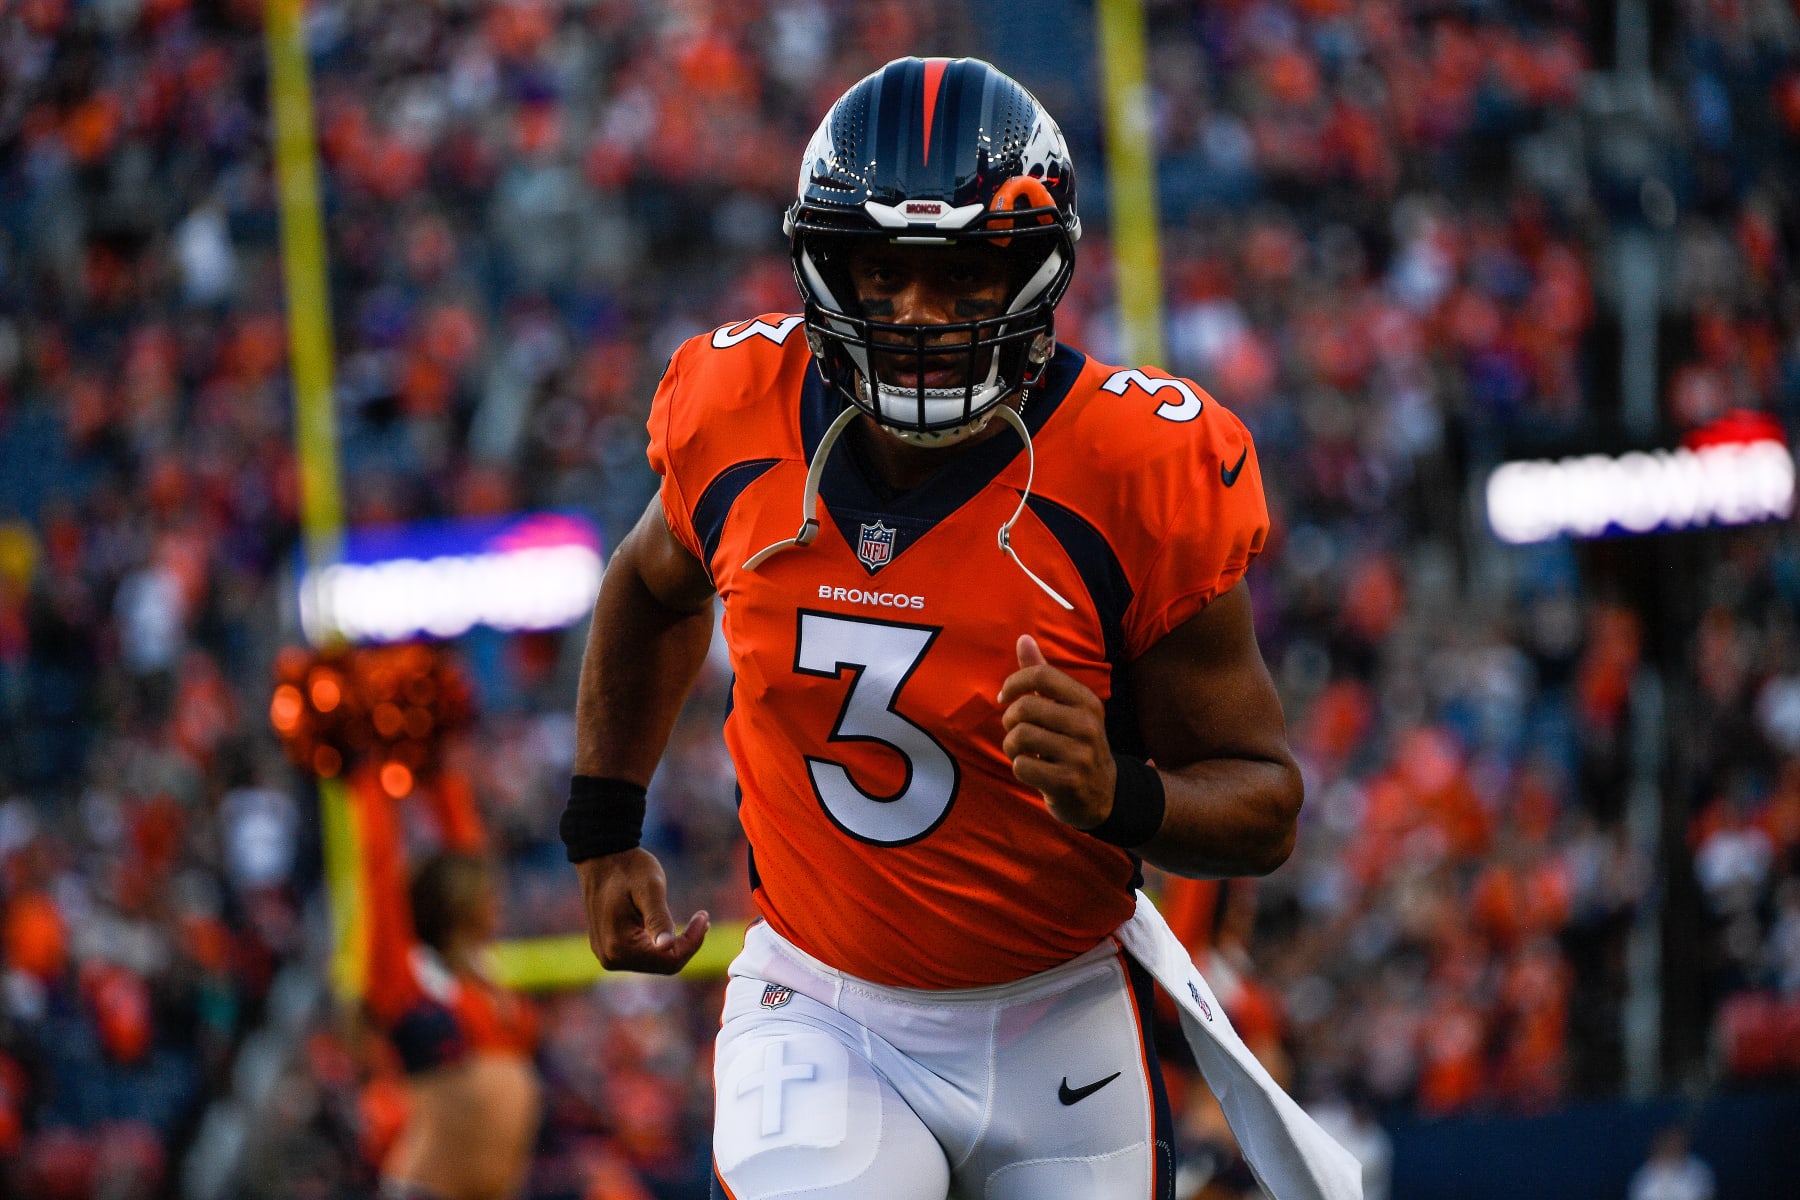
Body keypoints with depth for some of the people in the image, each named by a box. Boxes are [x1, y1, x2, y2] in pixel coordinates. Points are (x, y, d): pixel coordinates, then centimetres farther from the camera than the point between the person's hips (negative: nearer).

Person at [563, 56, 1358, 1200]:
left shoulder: (1140, 477, -17)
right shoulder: (739, 417, -8)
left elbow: (1263, 801, -11)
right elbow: (656, 589, 17)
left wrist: (1119, 797, -31)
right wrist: (605, 833, 15)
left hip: (1054, 1030, 0)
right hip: (819, 1019, 0)